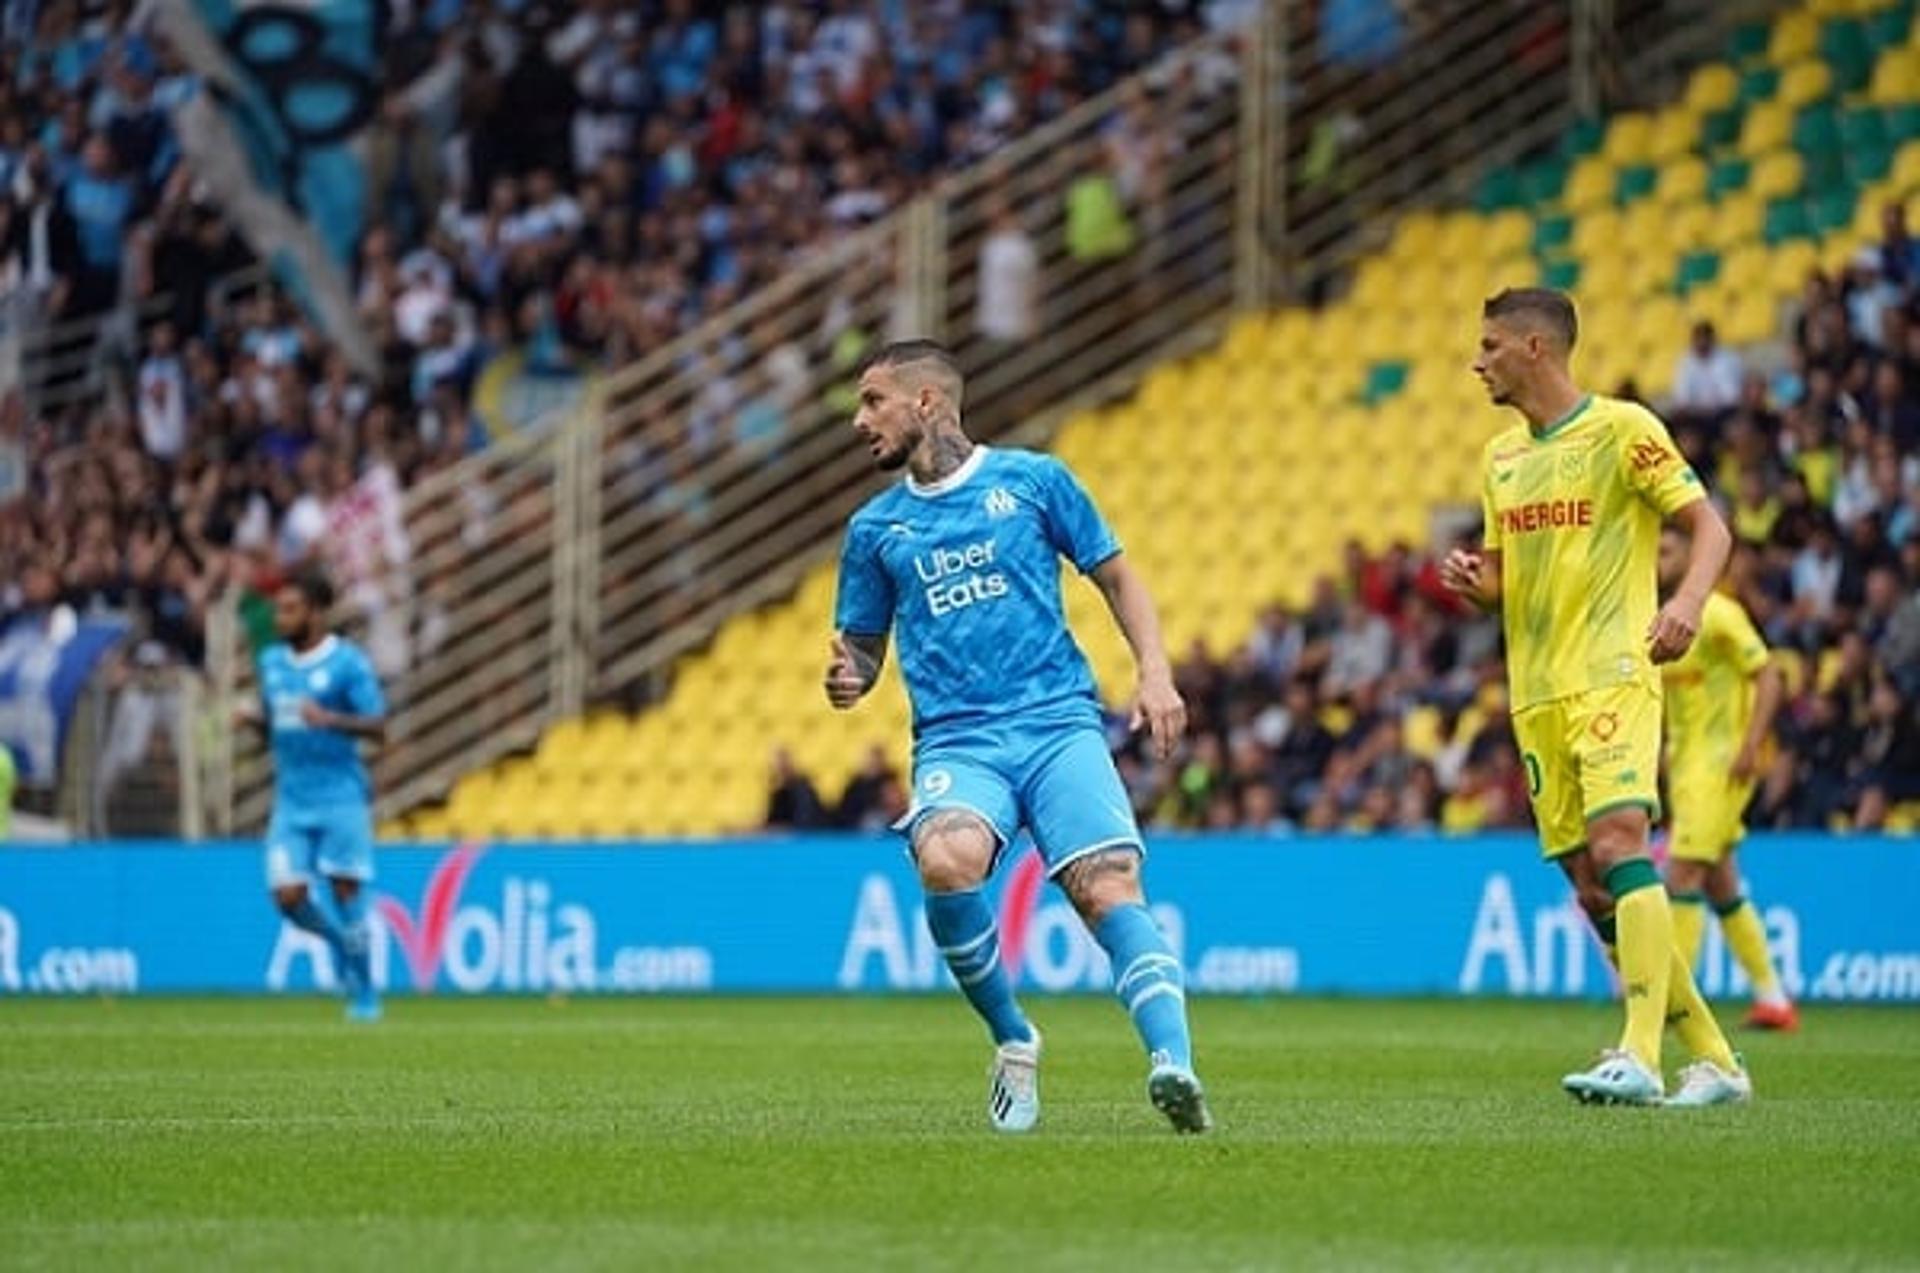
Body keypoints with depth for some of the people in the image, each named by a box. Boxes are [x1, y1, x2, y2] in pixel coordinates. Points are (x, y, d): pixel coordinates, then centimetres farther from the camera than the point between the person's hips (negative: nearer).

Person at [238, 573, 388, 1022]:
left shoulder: (348, 662, -8)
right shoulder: (272, 661, 10)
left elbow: (378, 729, -12)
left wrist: (330, 719, -28)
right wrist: (255, 718, -1)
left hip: (341, 797, -5)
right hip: (291, 800, 5)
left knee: (345, 890, -4)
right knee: (289, 896, -6)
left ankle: (364, 993, 9)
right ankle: (338, 940, 25)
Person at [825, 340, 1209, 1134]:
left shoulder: (1033, 480, 9)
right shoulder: (875, 527, 16)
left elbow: (1116, 578, 14)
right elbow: (863, 648, 21)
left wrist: (1155, 672, -1)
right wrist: (847, 680, -3)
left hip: (1059, 723, -1)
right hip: (956, 741, 1)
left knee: (1108, 887, -23)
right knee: (946, 860, -31)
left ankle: (1174, 1064, -36)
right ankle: (1011, 1042, -10)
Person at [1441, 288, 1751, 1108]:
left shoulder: (1622, 428, -4)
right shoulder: (1501, 458, 17)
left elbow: (1708, 526, -6)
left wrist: (1688, 600, -26)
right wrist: (1472, 578, 1)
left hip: (1613, 677, -7)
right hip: (1536, 694, 7)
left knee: (1618, 842, -24)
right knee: (1591, 887, 4)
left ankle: (1640, 1059, -30)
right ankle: (1714, 1061, 12)